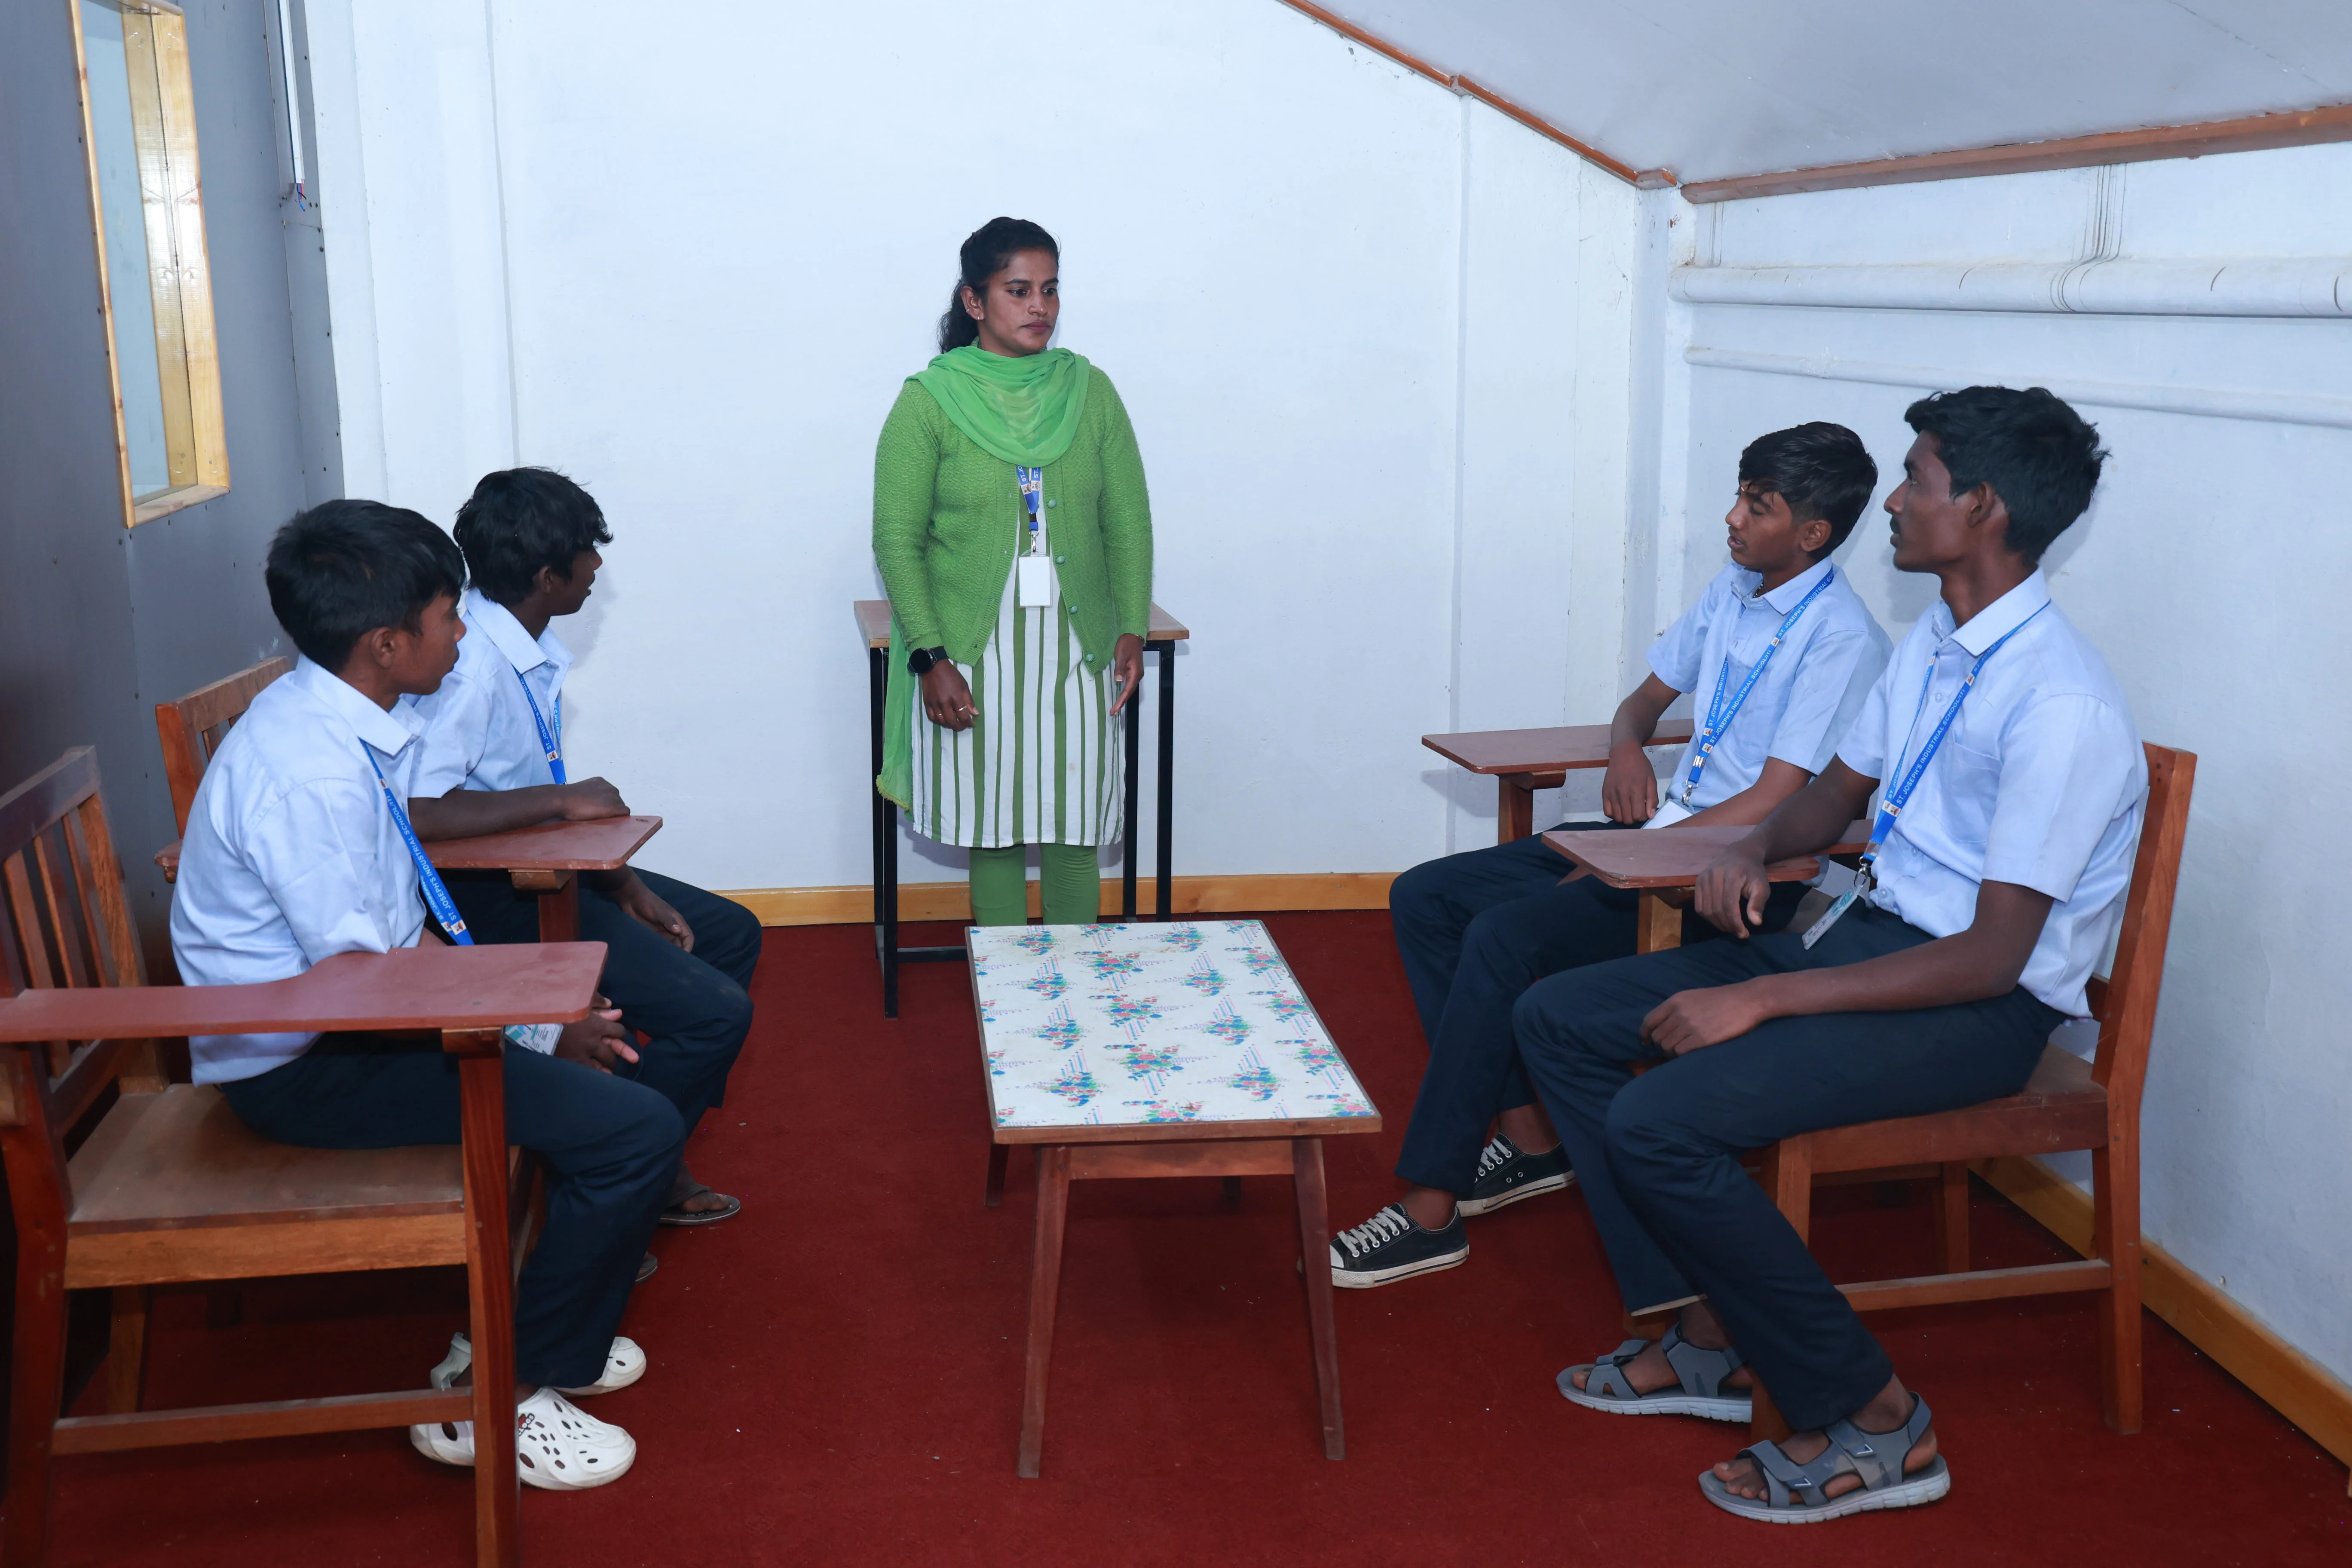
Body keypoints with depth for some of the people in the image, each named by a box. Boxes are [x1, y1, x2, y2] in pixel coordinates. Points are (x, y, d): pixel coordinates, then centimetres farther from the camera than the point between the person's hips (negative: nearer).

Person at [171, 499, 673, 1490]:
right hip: (303, 1067, -10)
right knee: (637, 1131, -17)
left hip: (355, 1020, 10)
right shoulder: (312, 773, -26)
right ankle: (494, 1398, -2)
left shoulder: (345, 724, 5)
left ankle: (550, 1332, 28)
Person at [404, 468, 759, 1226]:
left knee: (730, 933, 18)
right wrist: (563, 798, -28)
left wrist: (626, 887, 7)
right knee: (715, 1015, -16)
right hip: (488, 903, -11)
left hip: (542, 875, 11)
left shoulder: (529, 651, 6)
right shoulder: (470, 664, -24)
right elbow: (416, 810, -37)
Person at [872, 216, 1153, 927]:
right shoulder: (929, 402, -3)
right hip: (971, 654, -2)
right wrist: (929, 657, -11)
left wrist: (1131, 631, -2)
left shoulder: (1090, 392, 6)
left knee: (1075, 828, 7)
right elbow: (898, 539, -5)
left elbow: (1128, 521, 7)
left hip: (1078, 649, 2)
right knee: (993, 826, 5)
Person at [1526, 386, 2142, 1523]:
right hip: (1868, 928, 10)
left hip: (1981, 1005, -10)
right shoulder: (1931, 649, 8)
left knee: (1658, 1122, -27)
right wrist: (1755, 847, 0)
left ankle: (1870, 1422, -9)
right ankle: (1708, 1338, 5)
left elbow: (1992, 958, -25)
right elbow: (1839, 790, 23)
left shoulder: (2062, 709, -22)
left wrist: (1761, 999, -26)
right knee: (1558, 1019, 3)